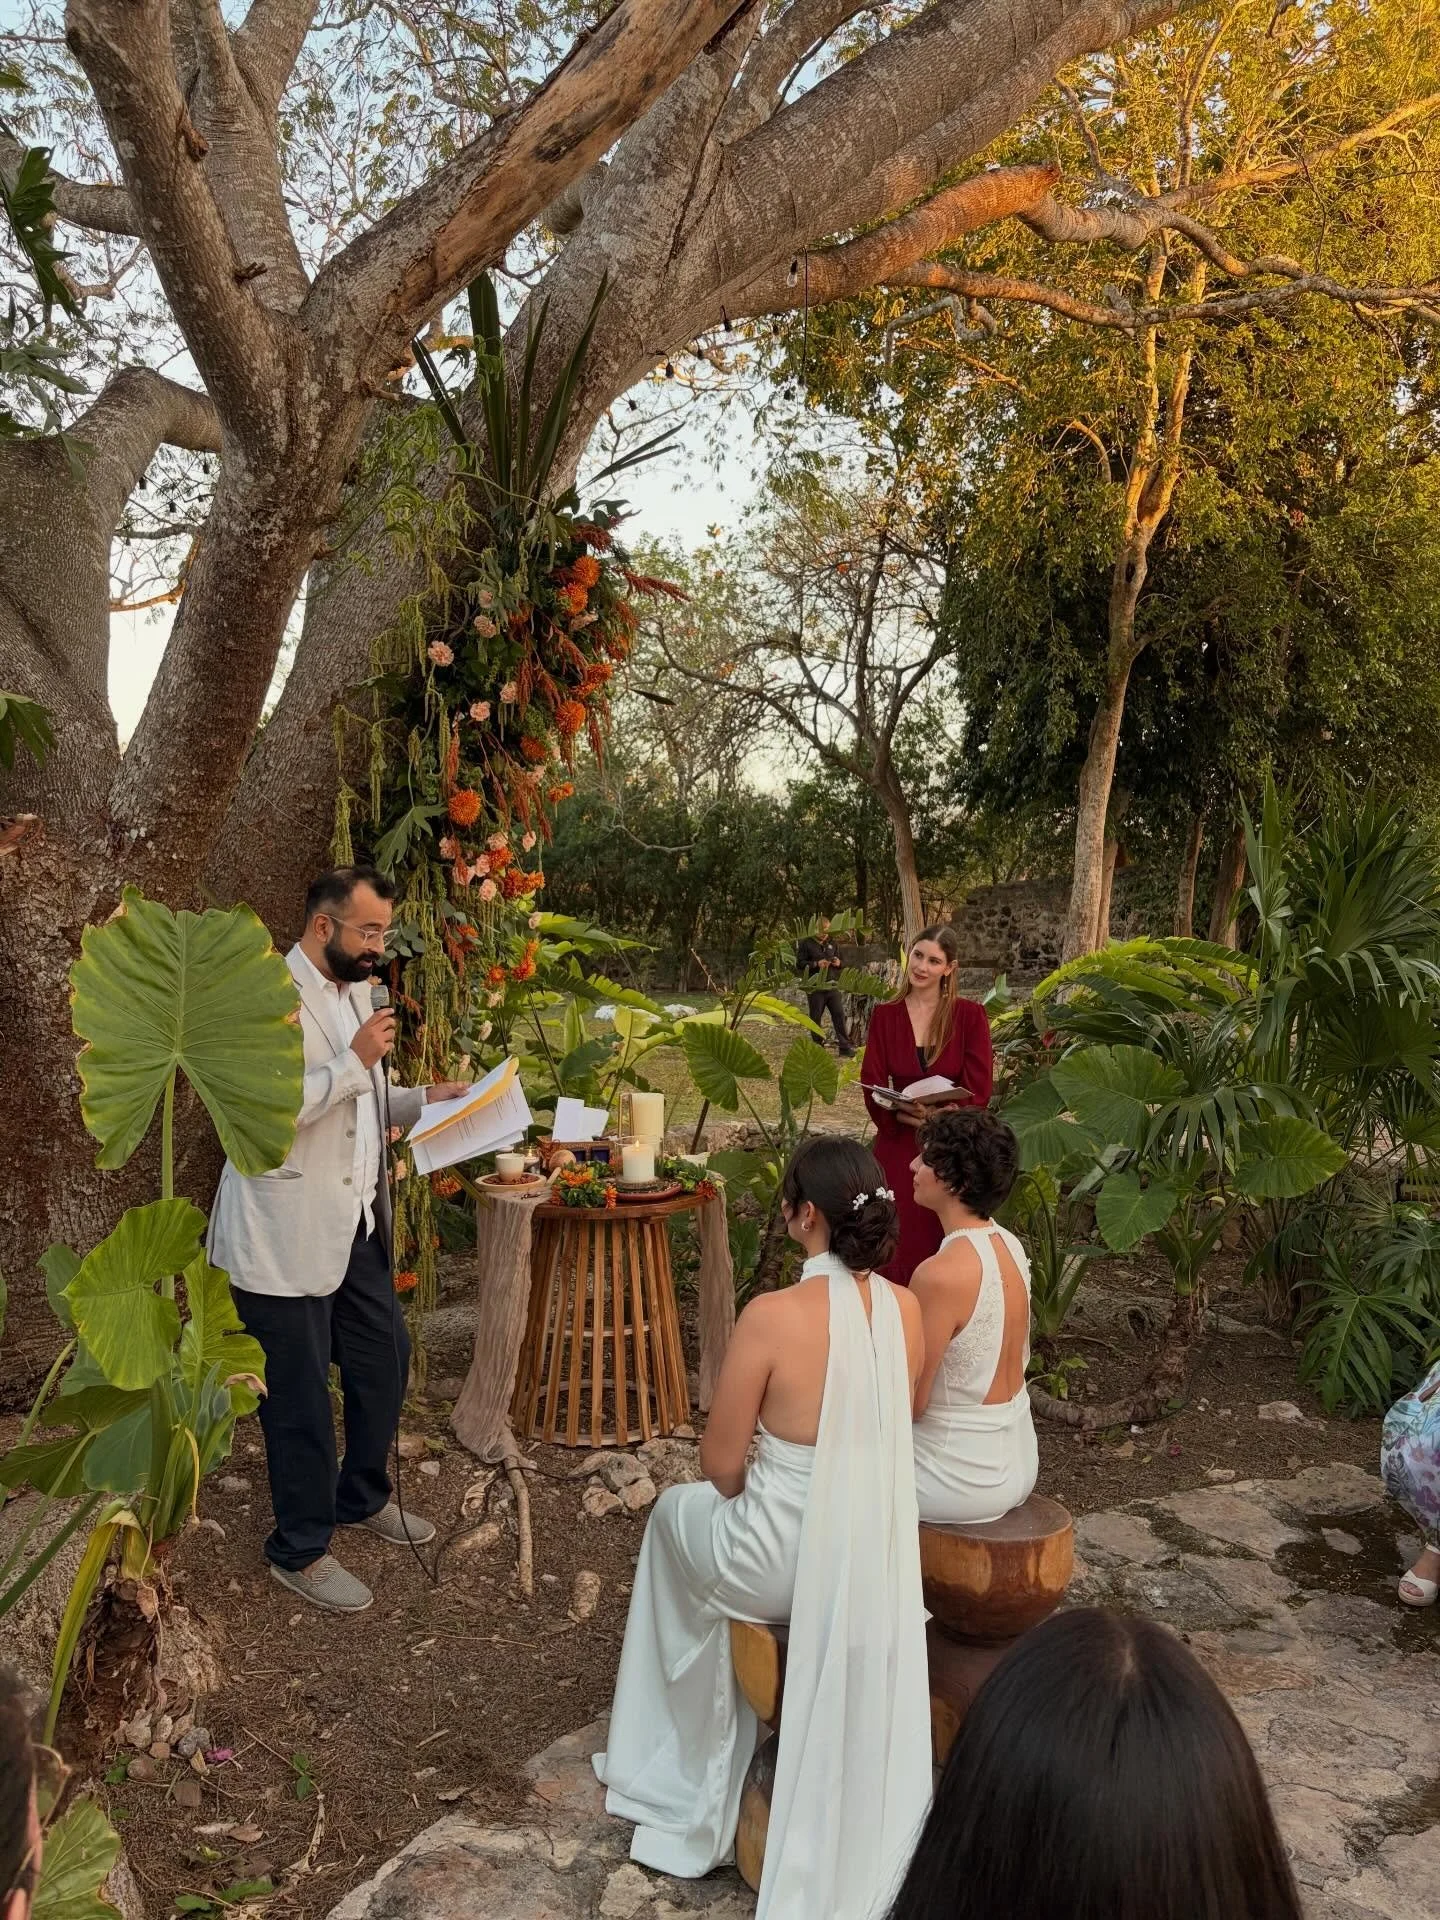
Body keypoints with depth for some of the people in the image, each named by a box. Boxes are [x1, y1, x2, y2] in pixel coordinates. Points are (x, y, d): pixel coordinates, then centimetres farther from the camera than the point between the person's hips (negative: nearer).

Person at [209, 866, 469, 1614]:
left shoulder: (355, 990, 11)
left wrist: (421, 1100, 4)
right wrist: (356, 1060, -25)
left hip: (354, 1221, 8)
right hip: (286, 1234, -8)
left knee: (385, 1359, 17)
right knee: (300, 1396, 5)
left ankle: (363, 1497, 40)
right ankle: (299, 1550, 23)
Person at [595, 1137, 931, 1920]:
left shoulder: (773, 1315, -26)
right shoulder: (904, 1309, -7)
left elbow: (721, 1463, -15)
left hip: (790, 1563, -5)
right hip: (877, 1550, 5)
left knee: (678, 1512, 27)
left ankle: (702, 1744, 46)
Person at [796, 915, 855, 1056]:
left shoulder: (832, 943, 15)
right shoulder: (806, 943, 0)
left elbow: (842, 962, 23)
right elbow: (799, 963, -6)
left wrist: (839, 963, -2)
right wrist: (816, 964, -18)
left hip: (832, 985, 4)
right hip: (815, 987, -4)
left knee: (839, 1015, -2)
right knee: (816, 1018, 3)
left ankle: (845, 1047, 1)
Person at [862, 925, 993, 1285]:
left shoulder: (970, 1015, -3)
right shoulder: (885, 1016, 2)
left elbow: (977, 1092, -7)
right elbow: (874, 1088, -2)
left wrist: (937, 1115, -21)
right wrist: (909, 1116, -21)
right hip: (898, 1148, 2)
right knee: (898, 1247, 4)